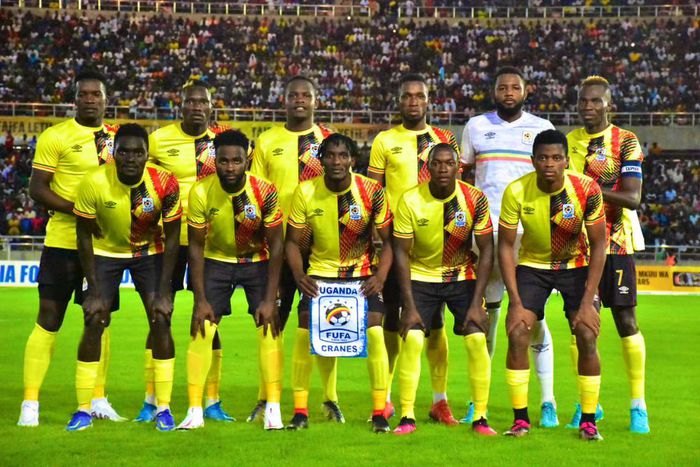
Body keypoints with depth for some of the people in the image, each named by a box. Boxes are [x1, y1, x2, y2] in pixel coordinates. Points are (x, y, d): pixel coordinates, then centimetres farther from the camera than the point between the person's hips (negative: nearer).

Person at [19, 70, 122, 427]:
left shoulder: (118, 138, 10)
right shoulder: (56, 137, -6)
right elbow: (37, 189, -10)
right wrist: (77, 209, -21)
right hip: (63, 241, -5)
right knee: (49, 320, -3)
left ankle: (98, 400, 21)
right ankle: (30, 404, 2)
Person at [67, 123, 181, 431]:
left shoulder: (165, 183, -26)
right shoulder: (94, 183, -27)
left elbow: (171, 238, -14)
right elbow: (85, 236, -14)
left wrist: (163, 291, -16)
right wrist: (94, 290, -16)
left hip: (150, 252, 0)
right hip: (106, 252, 0)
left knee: (161, 321, -10)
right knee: (93, 324, -9)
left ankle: (163, 408, -1)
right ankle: (84, 410, 1)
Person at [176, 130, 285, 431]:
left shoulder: (264, 192, -24)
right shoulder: (200, 192, -21)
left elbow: (276, 244, -15)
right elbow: (196, 246, -12)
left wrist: (270, 299, -19)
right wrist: (200, 300, -15)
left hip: (257, 261, -1)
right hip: (216, 261, 1)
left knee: (269, 329, -12)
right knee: (202, 331, -8)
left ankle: (273, 410, -5)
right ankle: (194, 411, -2)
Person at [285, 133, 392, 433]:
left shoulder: (372, 192, -12)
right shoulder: (305, 192, -9)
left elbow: (388, 240, -5)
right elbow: (293, 241, -2)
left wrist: (380, 276, -21)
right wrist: (298, 276, -19)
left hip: (363, 274, -1)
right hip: (320, 272, 1)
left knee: (375, 332, -16)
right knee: (305, 332, -15)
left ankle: (380, 412, -4)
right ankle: (300, 411, -2)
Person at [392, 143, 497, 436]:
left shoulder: (475, 199, -14)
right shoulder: (410, 201, -15)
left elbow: (486, 250, -8)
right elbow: (401, 252, -10)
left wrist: (476, 303, -13)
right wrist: (409, 306, -16)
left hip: (463, 277, 0)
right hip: (421, 277, 0)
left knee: (477, 339, -14)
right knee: (412, 339, -17)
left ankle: (480, 417, -2)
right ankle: (407, 417, -6)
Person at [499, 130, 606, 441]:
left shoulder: (587, 190, -22)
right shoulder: (516, 192, -21)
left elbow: (598, 245, -14)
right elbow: (505, 246, -12)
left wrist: (587, 302, -18)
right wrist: (516, 302, -18)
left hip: (576, 266, 0)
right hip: (532, 265, 0)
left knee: (587, 337, -13)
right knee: (517, 335, -15)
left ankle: (588, 421, 1)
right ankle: (520, 419, -2)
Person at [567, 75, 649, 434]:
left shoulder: (626, 142, -4)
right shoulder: (569, 141, 9)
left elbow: (633, 197, -14)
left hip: (615, 242, -3)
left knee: (626, 321, -2)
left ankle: (638, 405, 7)